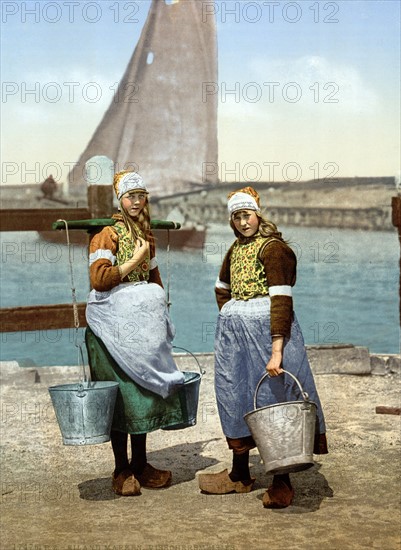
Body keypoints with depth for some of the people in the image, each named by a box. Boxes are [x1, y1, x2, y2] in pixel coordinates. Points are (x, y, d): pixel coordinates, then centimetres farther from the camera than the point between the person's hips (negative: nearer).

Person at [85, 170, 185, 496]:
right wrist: (135, 260, -15)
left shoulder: (146, 233, 14)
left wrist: (159, 310, 16)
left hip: (143, 322, 7)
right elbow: (98, 278, -20)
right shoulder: (109, 233, -9)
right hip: (115, 322, -7)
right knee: (121, 394, -3)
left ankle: (141, 465, 20)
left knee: (145, 389, 10)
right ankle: (122, 471, 7)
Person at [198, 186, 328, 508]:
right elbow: (222, 288, 30)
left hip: (265, 329, -8)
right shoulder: (235, 249, 14)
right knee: (235, 399, 12)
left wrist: (277, 350, -27)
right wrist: (229, 318, 14)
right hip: (234, 334, 8)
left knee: (272, 399, -5)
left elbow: (281, 300, -20)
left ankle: (281, 484, 3)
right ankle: (240, 476, 25)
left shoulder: (273, 248, -10)